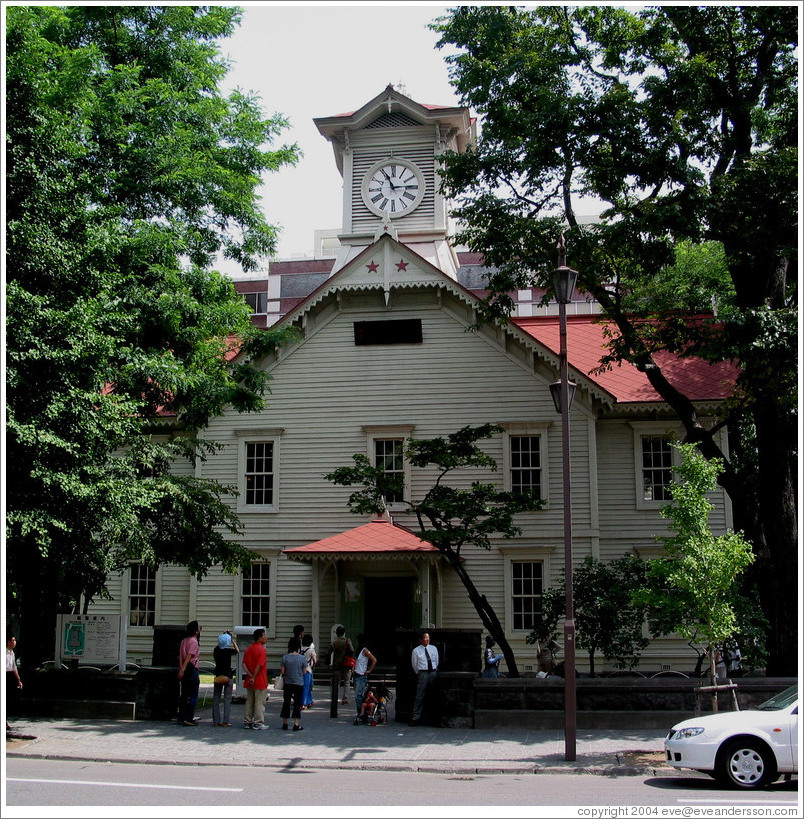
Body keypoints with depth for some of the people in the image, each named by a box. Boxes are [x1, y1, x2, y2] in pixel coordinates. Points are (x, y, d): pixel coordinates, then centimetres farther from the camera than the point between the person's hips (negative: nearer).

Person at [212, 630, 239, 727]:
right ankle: (225, 722, -2)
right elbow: (237, 651, 8)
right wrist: (233, 640, 9)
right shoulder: (228, 651, -13)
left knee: (216, 699, 9)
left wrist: (223, 636, 22)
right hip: (228, 676, -4)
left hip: (218, 676, 4)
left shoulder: (216, 650, -1)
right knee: (227, 699, 1)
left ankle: (216, 721, 9)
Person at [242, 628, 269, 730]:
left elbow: (244, 664, 2)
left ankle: (247, 722, 19)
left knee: (249, 701, 14)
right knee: (259, 702, 0)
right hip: (260, 681, -7)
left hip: (249, 682, 7)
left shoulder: (248, 649, 10)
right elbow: (259, 665, -22)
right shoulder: (261, 649, -14)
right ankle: (258, 723, 2)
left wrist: (250, 675, -6)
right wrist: (253, 678, -15)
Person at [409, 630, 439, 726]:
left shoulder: (433, 648, 11)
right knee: (420, 696, -8)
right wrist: (420, 675, 9)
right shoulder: (416, 651, 2)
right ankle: (416, 718, -8)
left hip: (433, 672, 3)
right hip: (422, 673, -3)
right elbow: (414, 665, 9)